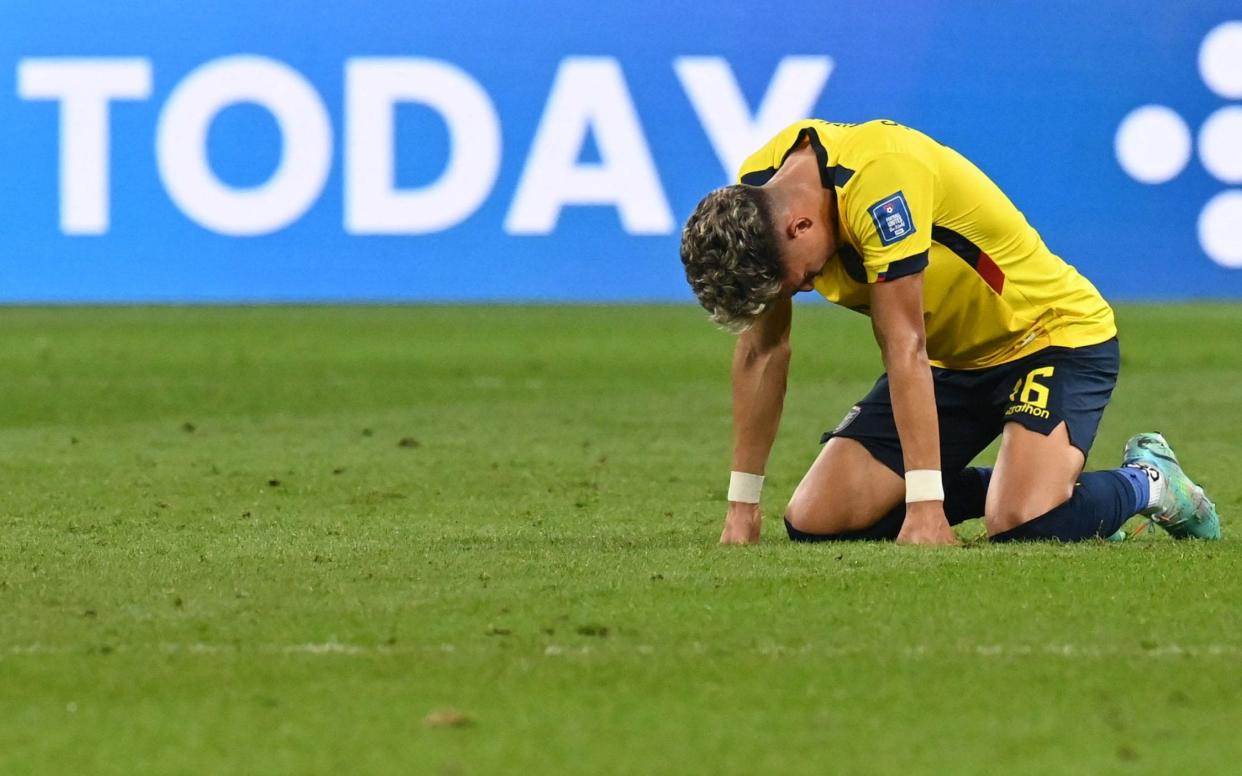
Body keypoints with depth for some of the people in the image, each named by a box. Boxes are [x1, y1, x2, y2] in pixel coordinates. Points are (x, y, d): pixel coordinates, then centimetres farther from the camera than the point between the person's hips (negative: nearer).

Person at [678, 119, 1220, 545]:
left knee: (1022, 525, -32)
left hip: (1053, 334, -8)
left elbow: (905, 350, -32)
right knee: (814, 523, -6)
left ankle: (1146, 480, 1)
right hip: (951, 358, 8)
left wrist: (925, 506, -32)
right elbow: (761, 348, -1)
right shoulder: (753, 193, -11)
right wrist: (741, 506, -2)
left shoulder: (878, 178, -33)